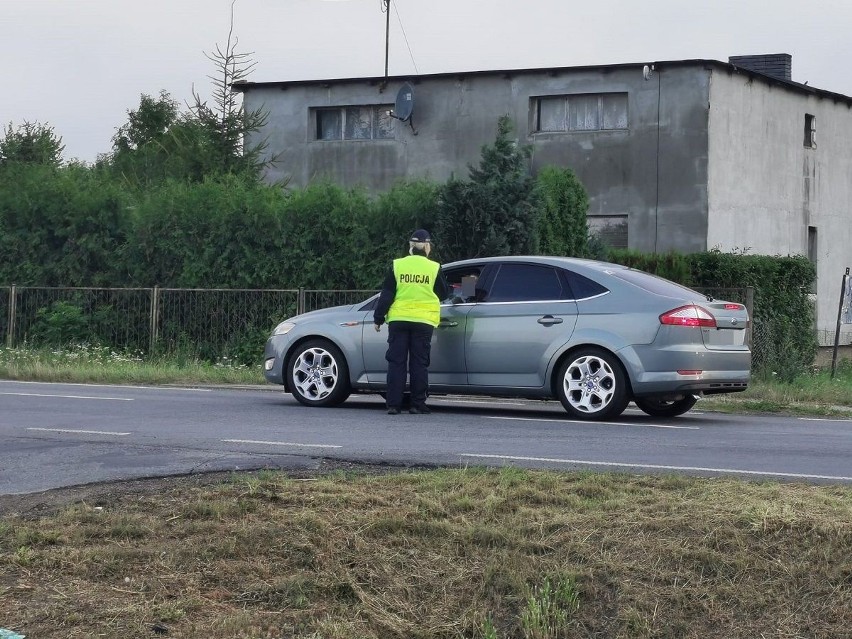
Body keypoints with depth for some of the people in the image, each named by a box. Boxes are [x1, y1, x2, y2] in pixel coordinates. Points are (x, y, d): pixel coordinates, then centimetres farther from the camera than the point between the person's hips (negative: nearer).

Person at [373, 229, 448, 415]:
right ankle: (417, 404, 3)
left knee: (396, 362, 3)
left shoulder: (397, 266, 0)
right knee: (419, 363, 5)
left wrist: (378, 318, 8)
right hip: (424, 322, -1)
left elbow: (386, 295, 0)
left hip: (398, 320, 1)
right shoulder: (434, 268, -1)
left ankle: (393, 404, -1)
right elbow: (442, 294, 11)